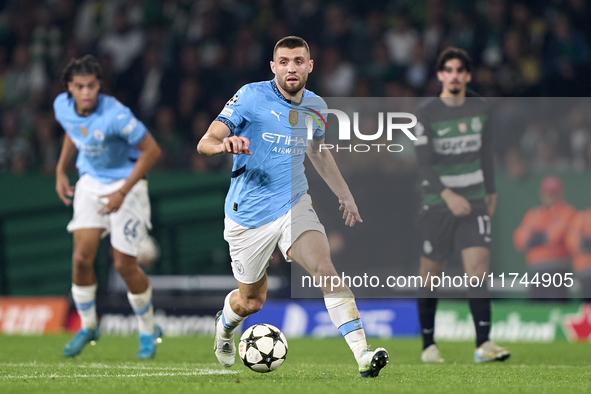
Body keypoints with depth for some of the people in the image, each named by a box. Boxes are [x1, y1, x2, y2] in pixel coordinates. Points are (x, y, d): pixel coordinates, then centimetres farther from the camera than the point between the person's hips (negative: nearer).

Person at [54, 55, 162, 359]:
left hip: (126, 183, -5)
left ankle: (148, 330, 18)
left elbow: (151, 150, -21)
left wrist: (123, 192, -23)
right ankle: (87, 326, 15)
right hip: (90, 182, 5)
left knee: (124, 265, -6)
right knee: (81, 257, -8)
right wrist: (61, 171, 9)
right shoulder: (62, 105, -9)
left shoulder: (115, 115, -29)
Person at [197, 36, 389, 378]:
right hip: (249, 214, -2)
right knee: (252, 302, 10)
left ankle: (362, 353, -30)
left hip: (294, 205, 2)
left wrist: (345, 195, 23)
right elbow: (205, 143, -15)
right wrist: (225, 144, -39)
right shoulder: (252, 96, -12)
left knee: (325, 268, -24)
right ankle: (224, 324, 48)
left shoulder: (316, 106, 4)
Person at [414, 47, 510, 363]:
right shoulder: (425, 114, -7)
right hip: (437, 206, -2)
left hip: (474, 203, 2)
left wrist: (491, 191, 23)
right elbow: (424, 163, -14)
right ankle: (428, 345, 20)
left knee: (478, 271, -13)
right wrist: (448, 195, -27)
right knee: (430, 276, 5)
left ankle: (483, 344, -17)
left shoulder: (481, 109, 6)